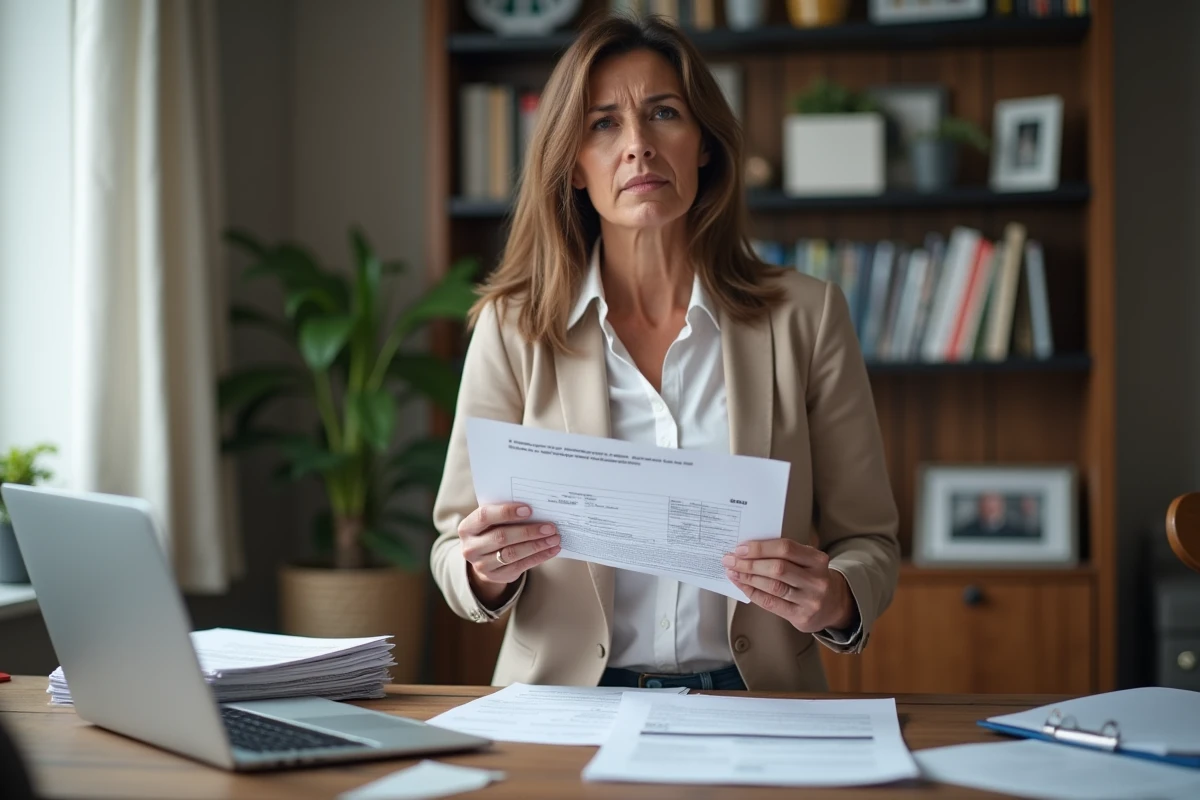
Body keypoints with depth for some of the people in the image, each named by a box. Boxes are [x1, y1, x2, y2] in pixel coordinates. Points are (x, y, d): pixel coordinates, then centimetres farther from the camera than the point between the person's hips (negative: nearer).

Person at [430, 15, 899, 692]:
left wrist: (834, 599, -13)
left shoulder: (806, 317, 4)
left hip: (755, 709, -1)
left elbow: (869, 541, 10)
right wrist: (486, 570, -14)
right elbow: (457, 553, 9)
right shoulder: (514, 326, 4)